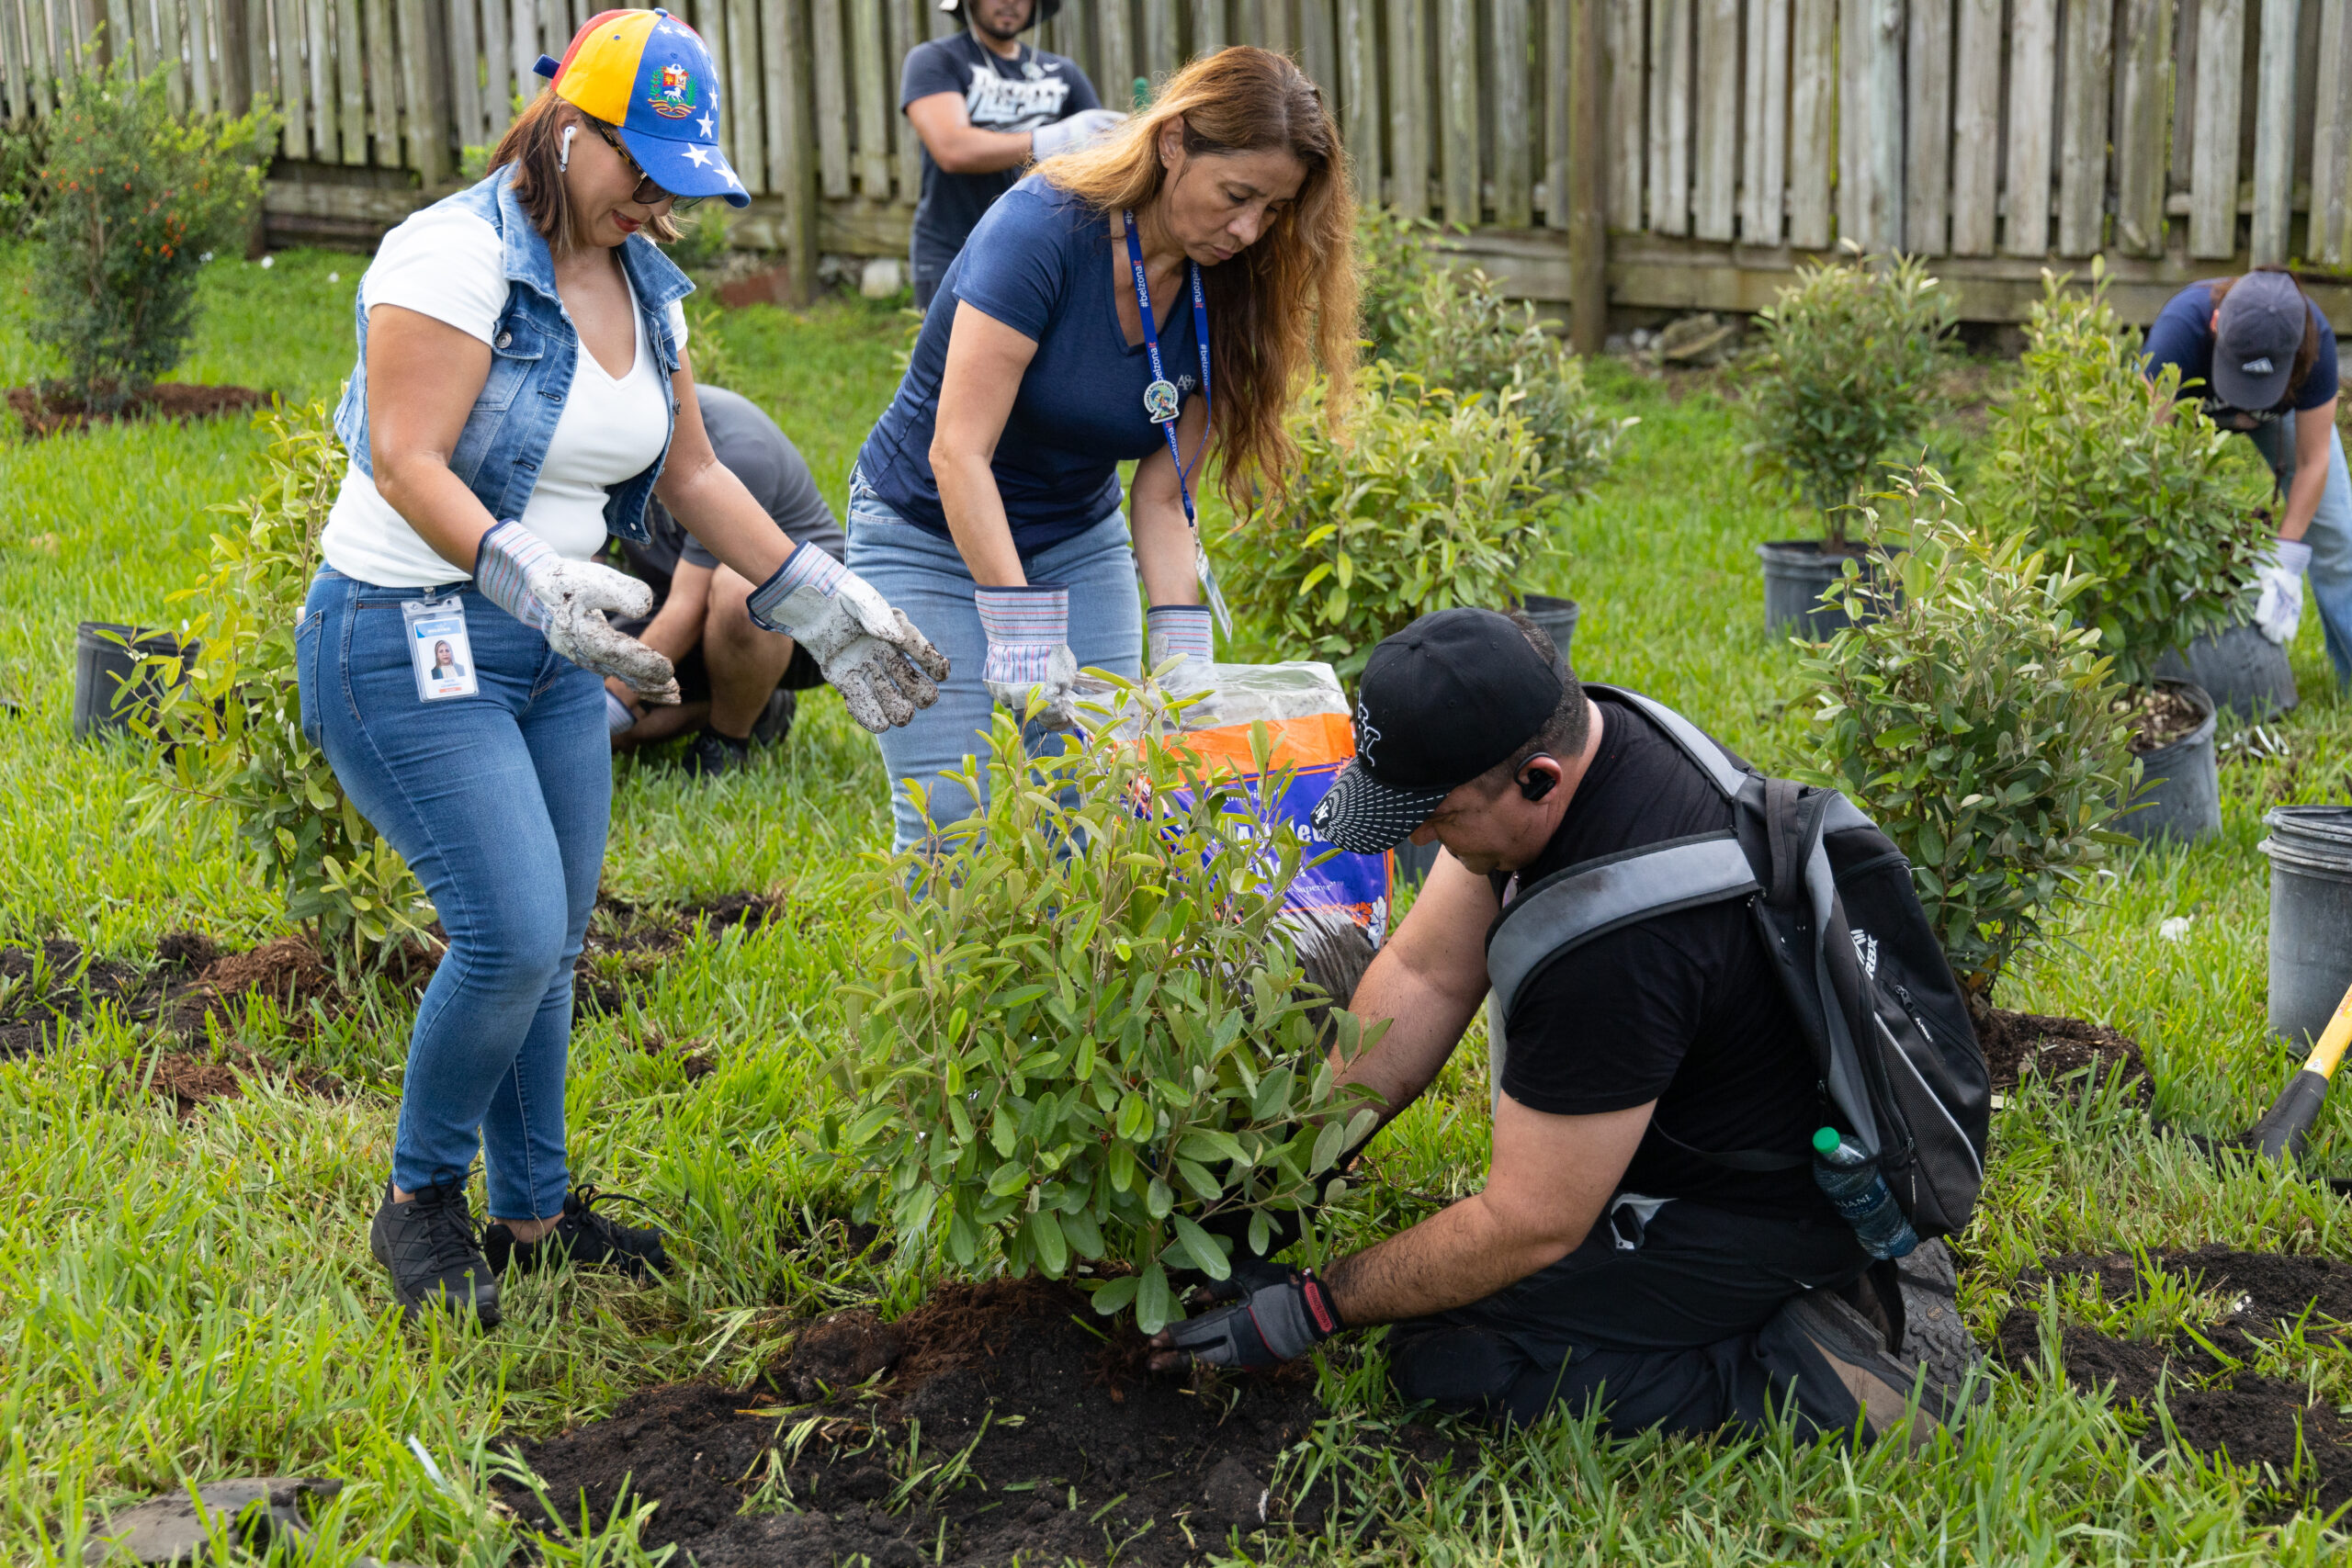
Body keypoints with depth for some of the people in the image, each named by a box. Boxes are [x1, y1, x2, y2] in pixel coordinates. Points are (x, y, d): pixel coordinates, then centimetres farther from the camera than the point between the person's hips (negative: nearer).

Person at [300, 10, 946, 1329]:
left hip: (553, 649, 8)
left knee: (552, 947, 9)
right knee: (513, 934, -14)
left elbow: (694, 473, 16)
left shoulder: (643, 286, 9)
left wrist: (828, 606, 11)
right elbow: (406, 463, -23)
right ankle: (421, 1200, 8)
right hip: (404, 640, -8)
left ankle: (533, 1210, 25)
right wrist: (533, 580, -37)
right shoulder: (457, 255, -16)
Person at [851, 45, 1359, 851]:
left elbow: (1162, 494, -5)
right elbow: (958, 453, -28)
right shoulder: (1042, 230, -26)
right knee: (956, 822, -11)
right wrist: (1020, 633, -33)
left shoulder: (1221, 295, -8)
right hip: (931, 537, -5)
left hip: (1079, 543, 5)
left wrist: (1181, 653, -17)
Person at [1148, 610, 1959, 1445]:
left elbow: (1530, 1226, -27)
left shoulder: (1620, 935, -37)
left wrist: (1315, 1307, -17)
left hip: (1757, 1212, -10)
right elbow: (1426, 977, -1)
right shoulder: (1559, 734, -11)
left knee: (1443, 1360, -14)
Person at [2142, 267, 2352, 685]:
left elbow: (2313, 460, -29)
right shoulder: (2181, 328, -45)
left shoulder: (2316, 341, -39)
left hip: (2283, 405, 1)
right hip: (2185, 395, -1)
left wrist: (2285, 563, -32)